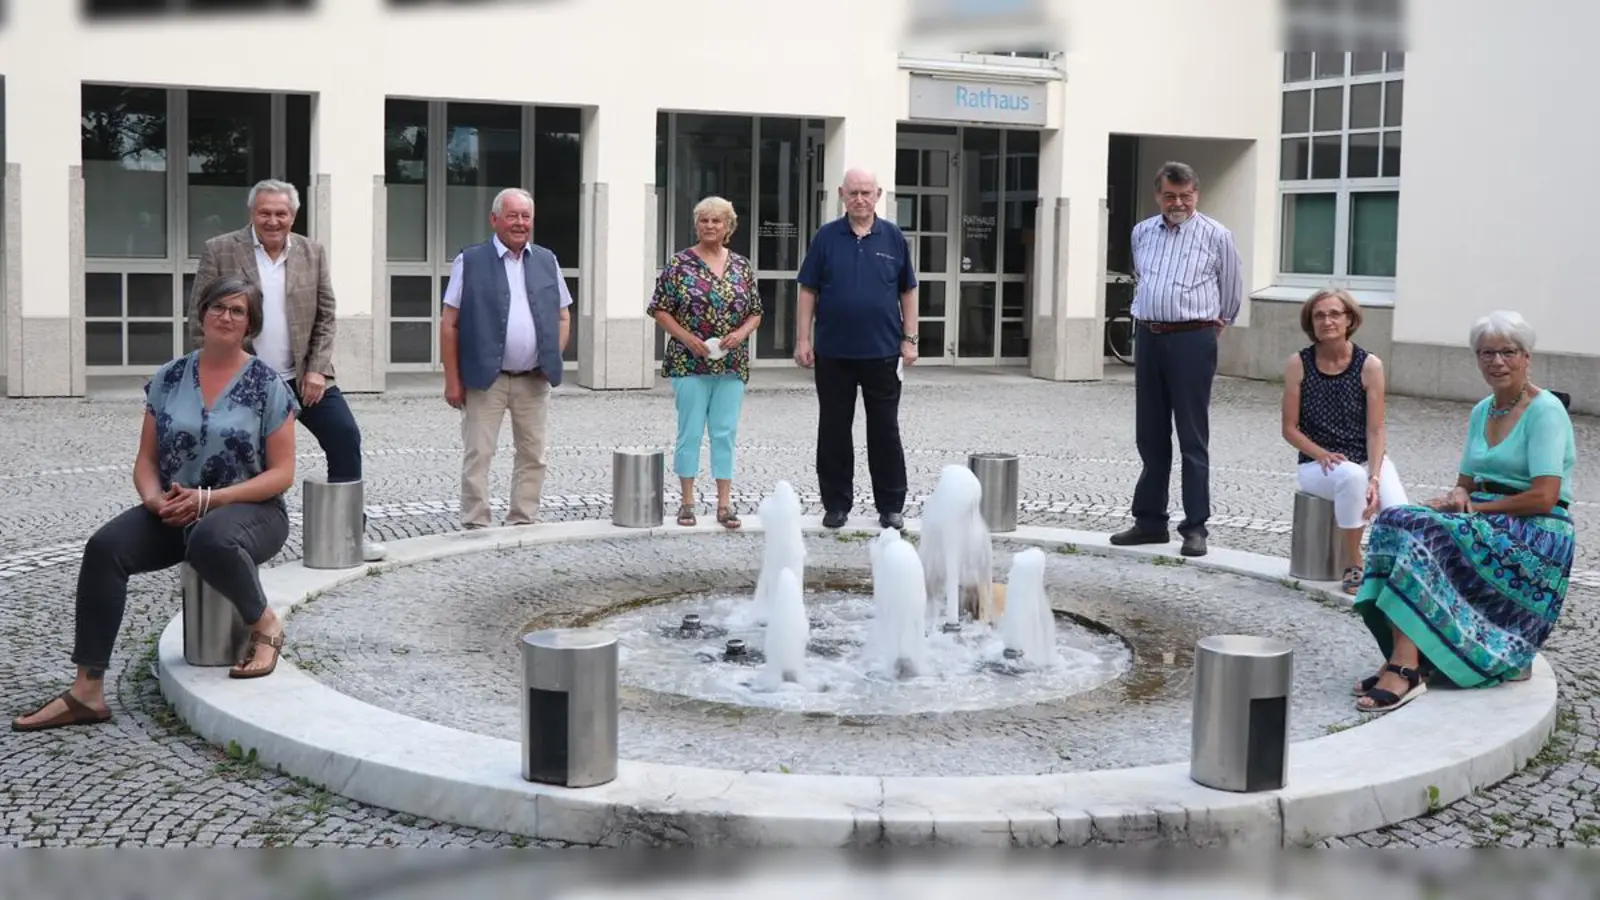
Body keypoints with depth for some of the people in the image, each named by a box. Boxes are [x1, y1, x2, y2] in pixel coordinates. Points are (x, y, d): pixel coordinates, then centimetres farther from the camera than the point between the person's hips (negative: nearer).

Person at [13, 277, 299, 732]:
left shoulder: (268, 385, -3)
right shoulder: (169, 379, 8)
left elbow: (282, 473, -7)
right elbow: (146, 459, 10)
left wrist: (208, 499, -19)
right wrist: (154, 498, -14)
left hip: (250, 510, -4)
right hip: (174, 512, 4)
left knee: (210, 539, -40)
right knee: (104, 546, -24)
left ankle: (265, 624, -10)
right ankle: (87, 691, -25)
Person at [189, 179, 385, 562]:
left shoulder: (313, 253, 5)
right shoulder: (219, 251, -3)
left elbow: (326, 316, 6)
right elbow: (200, 319, -3)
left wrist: (317, 370, -5)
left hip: (303, 376, 2)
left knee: (345, 436, -6)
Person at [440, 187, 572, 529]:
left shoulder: (547, 261, 10)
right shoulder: (470, 261, -2)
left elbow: (563, 316, 17)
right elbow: (449, 324, -3)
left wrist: (553, 359, 2)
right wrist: (452, 380, -7)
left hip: (534, 381, 4)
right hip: (485, 379, -4)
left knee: (533, 455, 9)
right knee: (478, 455, -2)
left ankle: (524, 523, 20)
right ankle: (476, 526, 5)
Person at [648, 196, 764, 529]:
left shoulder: (742, 266, 8)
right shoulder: (680, 264, -1)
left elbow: (756, 313, 12)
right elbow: (660, 309, -1)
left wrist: (741, 333, -7)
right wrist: (686, 337, -12)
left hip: (732, 364, 3)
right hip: (689, 362, -3)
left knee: (726, 433, 4)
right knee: (690, 431, 1)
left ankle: (724, 504, 9)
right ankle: (687, 502, 10)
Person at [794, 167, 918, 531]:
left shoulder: (894, 238, 3)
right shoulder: (826, 237, 2)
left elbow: (908, 292, 7)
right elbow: (808, 292, 3)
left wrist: (909, 339, 0)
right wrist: (803, 340, -3)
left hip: (883, 352, 0)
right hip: (833, 353, 0)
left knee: (885, 431, 5)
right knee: (834, 431, 7)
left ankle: (891, 507, 14)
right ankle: (836, 504, 17)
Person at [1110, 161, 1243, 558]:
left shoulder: (1216, 236, -1)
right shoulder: (1142, 233, 11)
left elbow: (1231, 292, 10)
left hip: (1192, 340, -5)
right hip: (1148, 338, 5)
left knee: (1193, 437, -3)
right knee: (1150, 435, 10)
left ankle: (1196, 526, 1)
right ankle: (1149, 520, 18)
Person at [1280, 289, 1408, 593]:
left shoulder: (1369, 365, -3)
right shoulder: (1298, 364, -2)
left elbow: (1375, 431, -6)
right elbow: (1290, 428, 0)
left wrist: (1374, 479, -19)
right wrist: (1322, 454, -17)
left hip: (1368, 459, 1)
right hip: (1316, 464, -1)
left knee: (1400, 516, -29)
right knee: (1351, 475, -37)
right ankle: (1354, 565, -18)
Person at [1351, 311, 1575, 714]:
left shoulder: (1545, 410, -9)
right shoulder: (1481, 412, 15)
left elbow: (1544, 498, -17)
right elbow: (1466, 482, 17)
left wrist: (1474, 508, -13)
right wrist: (1458, 496, -7)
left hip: (1537, 535, -7)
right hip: (1488, 528, 7)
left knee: (1420, 531, -29)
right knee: (1395, 522, -19)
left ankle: (1405, 668, -34)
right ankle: (1406, 661, -28)